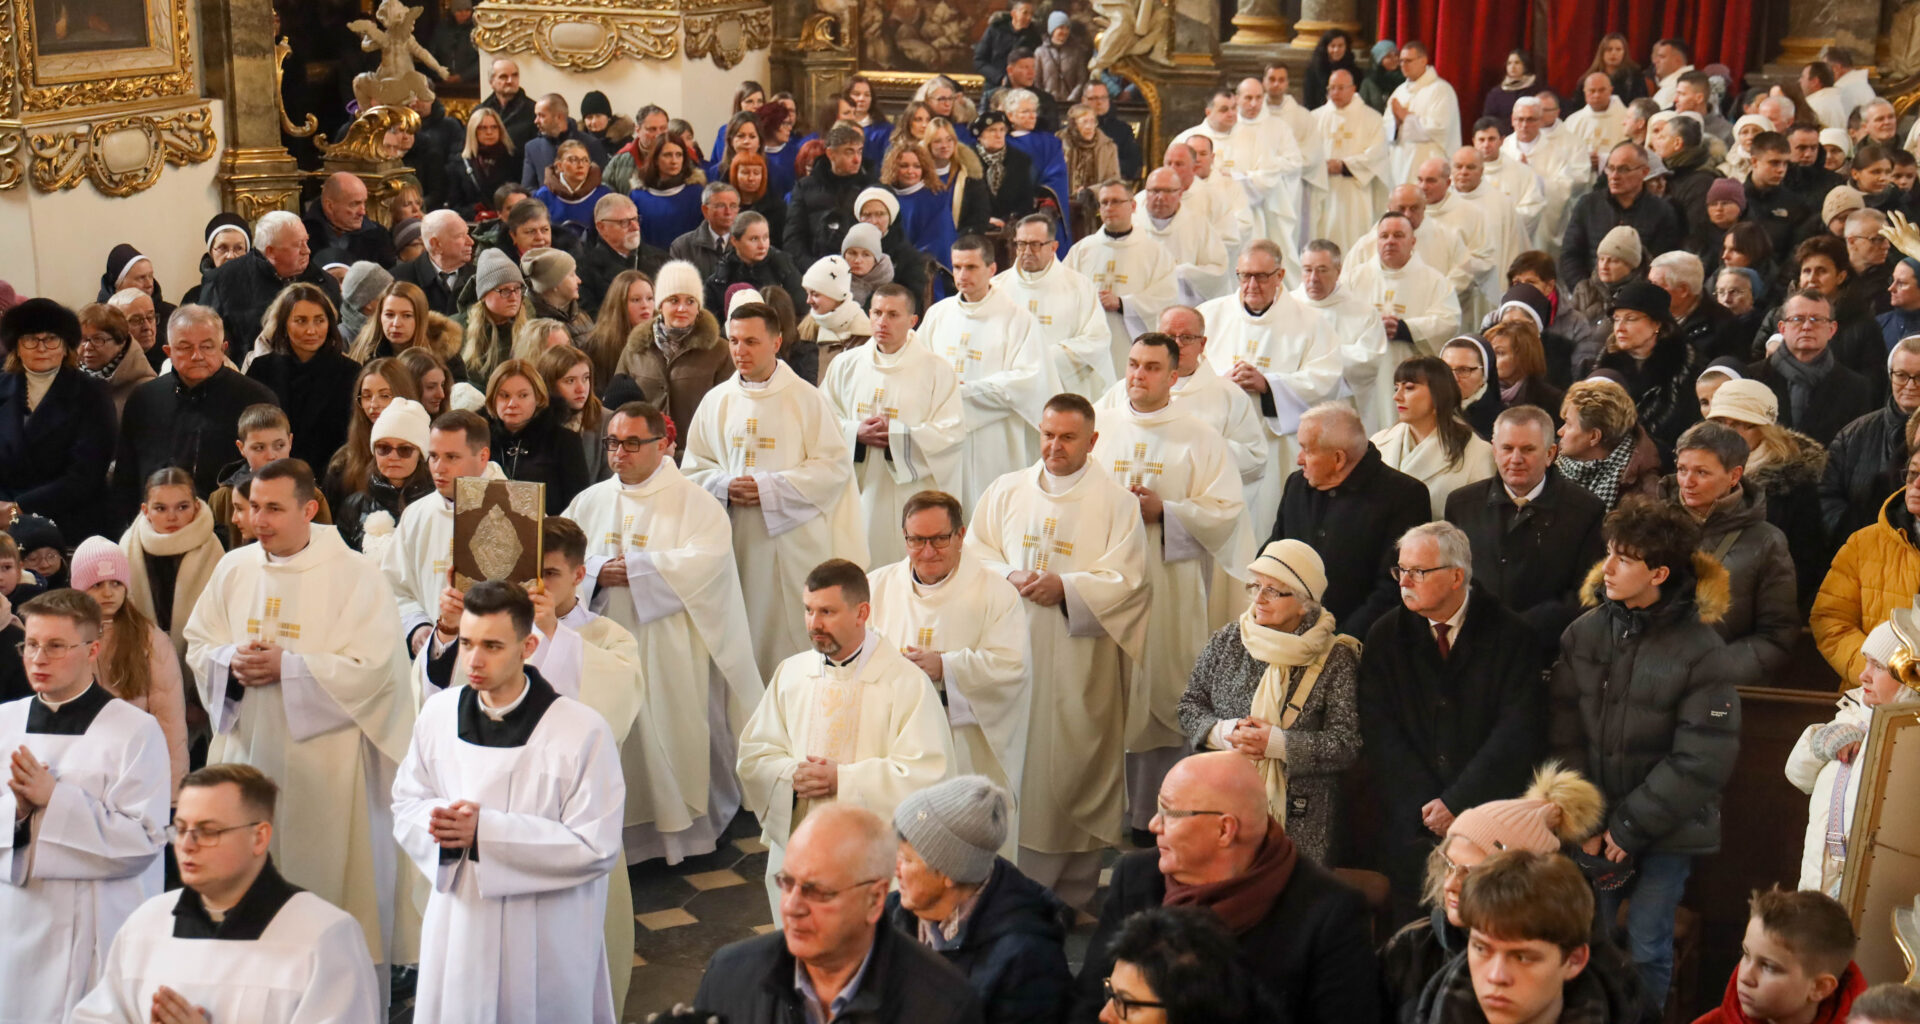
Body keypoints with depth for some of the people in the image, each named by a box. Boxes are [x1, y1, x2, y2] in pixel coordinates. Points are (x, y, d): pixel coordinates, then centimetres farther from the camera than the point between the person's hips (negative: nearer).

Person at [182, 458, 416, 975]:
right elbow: (198, 642, 13)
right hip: (245, 750, 5)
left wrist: (287, 667, -19)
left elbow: (373, 667, -14)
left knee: (322, 872, 0)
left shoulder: (355, 575, -9)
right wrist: (231, 661, -9)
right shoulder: (234, 568, 7)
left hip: (322, 756, -5)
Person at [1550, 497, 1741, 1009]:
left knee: (1646, 948, 1)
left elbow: (1701, 761, -12)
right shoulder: (1584, 633, 0)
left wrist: (1629, 826, -12)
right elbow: (1565, 735, 0)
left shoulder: (1701, 650, -10)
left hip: (1666, 831, -3)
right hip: (1596, 827, 3)